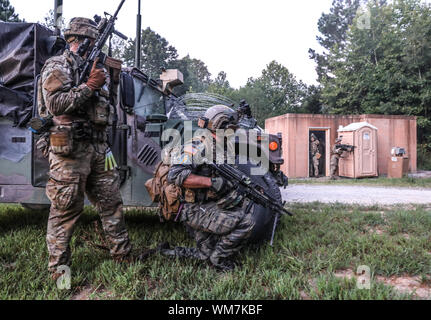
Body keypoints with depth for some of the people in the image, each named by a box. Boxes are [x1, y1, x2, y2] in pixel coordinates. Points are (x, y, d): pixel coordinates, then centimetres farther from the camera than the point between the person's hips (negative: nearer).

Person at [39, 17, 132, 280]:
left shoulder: (95, 67, 20)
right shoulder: (58, 67, -1)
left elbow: (111, 104, 19)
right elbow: (55, 104, -16)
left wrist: (114, 78, 5)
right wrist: (90, 86, -14)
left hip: (99, 147, 7)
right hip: (70, 149, -7)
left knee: (111, 202, 10)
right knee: (66, 209, -2)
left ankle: (123, 253, 22)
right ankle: (58, 266, 12)